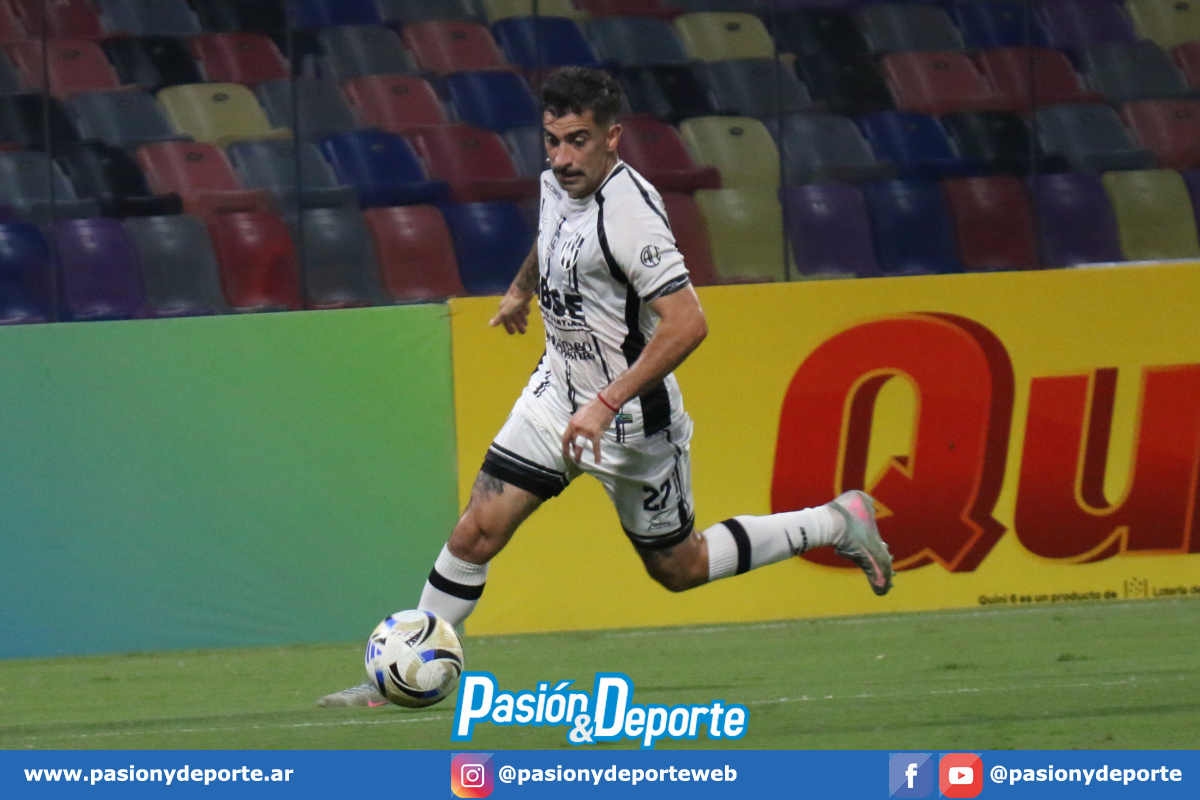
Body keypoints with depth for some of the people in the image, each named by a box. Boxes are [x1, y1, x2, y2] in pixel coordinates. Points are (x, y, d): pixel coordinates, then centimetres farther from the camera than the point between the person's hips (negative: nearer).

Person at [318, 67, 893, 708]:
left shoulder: (629, 212, -28)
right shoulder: (558, 181, -3)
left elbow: (687, 324, -34)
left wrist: (607, 405, -36)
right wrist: (521, 288, 40)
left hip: (631, 416, -7)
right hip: (558, 391, 7)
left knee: (676, 568, 10)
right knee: (476, 533, -4)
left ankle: (836, 523, 25)